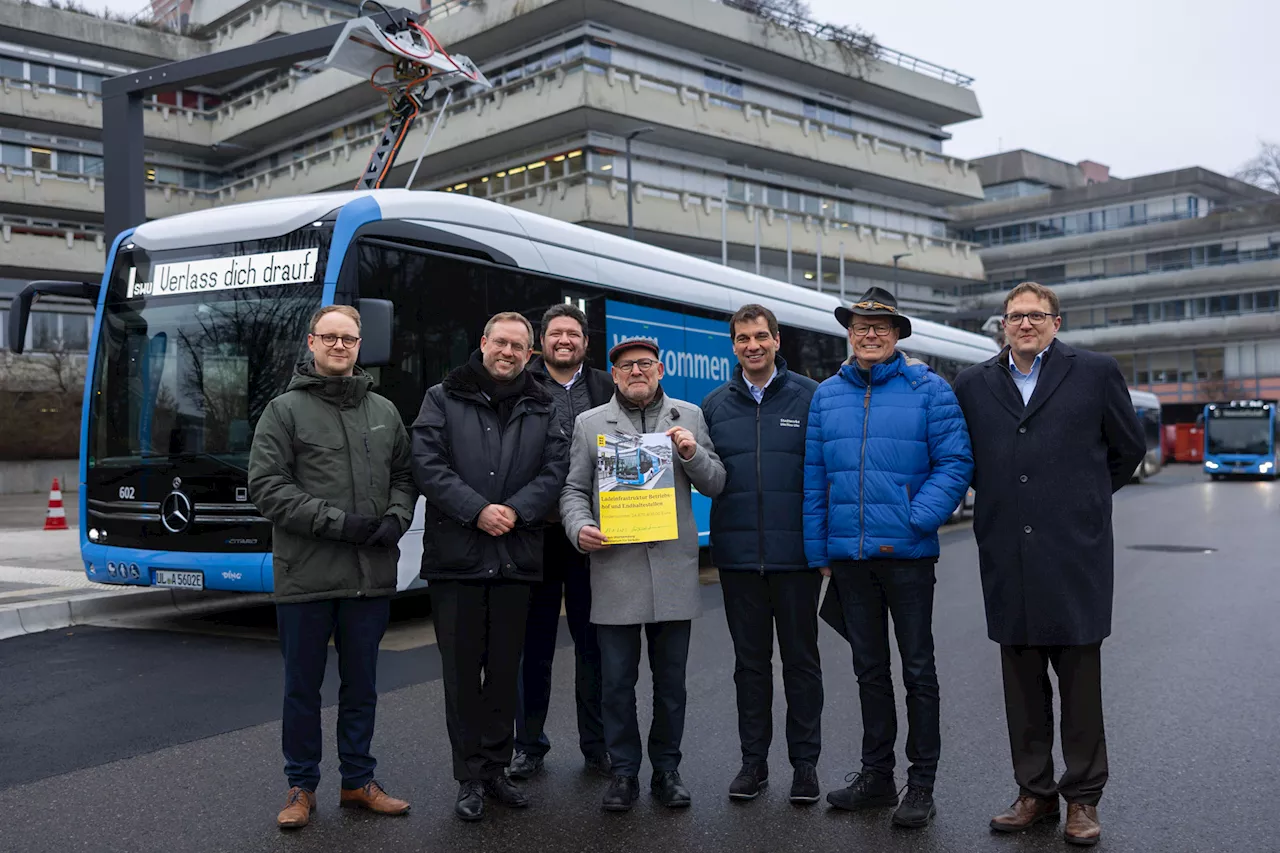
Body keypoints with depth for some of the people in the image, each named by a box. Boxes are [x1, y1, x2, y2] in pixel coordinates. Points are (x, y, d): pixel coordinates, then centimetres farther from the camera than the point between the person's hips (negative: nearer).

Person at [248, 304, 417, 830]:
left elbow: (404, 476, 15)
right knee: (303, 686, 9)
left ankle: (358, 781, 28)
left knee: (361, 684, 14)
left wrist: (395, 519, -6)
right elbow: (266, 486, -10)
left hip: (371, 576, 4)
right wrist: (336, 522, -17)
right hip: (306, 576, -3)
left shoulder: (384, 412, 11)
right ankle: (301, 787, 24)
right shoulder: (285, 410, -2)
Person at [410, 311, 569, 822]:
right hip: (456, 557, -2)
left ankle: (495, 768, 23)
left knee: (505, 669, 10)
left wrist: (515, 511, -14)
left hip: (516, 559, 2)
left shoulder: (543, 408, 10)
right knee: (462, 670, 4)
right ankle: (470, 777, 15)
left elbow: (554, 470, 1)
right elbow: (427, 464, -7)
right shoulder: (444, 398, 3)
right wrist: (477, 511, -16)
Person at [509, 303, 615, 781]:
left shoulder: (607, 388, 10)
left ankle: (597, 745, 20)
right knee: (534, 643, 8)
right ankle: (529, 745, 20)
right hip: (535, 530, -1)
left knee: (593, 640, 8)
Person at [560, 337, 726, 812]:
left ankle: (666, 770, 24)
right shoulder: (589, 423, 9)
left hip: (674, 569, 1)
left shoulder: (689, 417, 10)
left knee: (671, 680, 9)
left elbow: (715, 485, 9)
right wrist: (580, 528, -10)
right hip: (614, 569, 0)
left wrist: (693, 453, -9)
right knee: (617, 680, 4)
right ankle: (624, 772, 18)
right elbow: (573, 490, 8)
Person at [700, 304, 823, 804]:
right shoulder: (715, 405, 9)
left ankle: (805, 762, 19)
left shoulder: (810, 397, 0)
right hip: (738, 555, 3)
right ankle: (753, 760, 23)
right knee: (750, 660, 12)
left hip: (797, 553, -2)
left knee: (801, 659, 7)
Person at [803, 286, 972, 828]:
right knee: (869, 668, 14)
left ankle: (921, 784, 16)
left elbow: (956, 463, -7)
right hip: (849, 555, 4)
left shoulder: (928, 389, -2)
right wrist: (818, 549, 6)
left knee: (917, 669, 5)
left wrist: (915, 521, -17)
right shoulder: (826, 395, 8)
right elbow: (814, 478, 9)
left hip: (907, 553, -4)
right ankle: (876, 775, 26)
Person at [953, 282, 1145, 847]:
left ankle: (1082, 799, 17)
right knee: (1022, 683, 10)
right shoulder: (974, 385, 8)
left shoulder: (1095, 373, 2)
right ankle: (1035, 793, 22)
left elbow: (1129, 447, 11)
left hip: (1074, 553, -2)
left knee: (1080, 682, 5)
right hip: (1008, 559, 3)